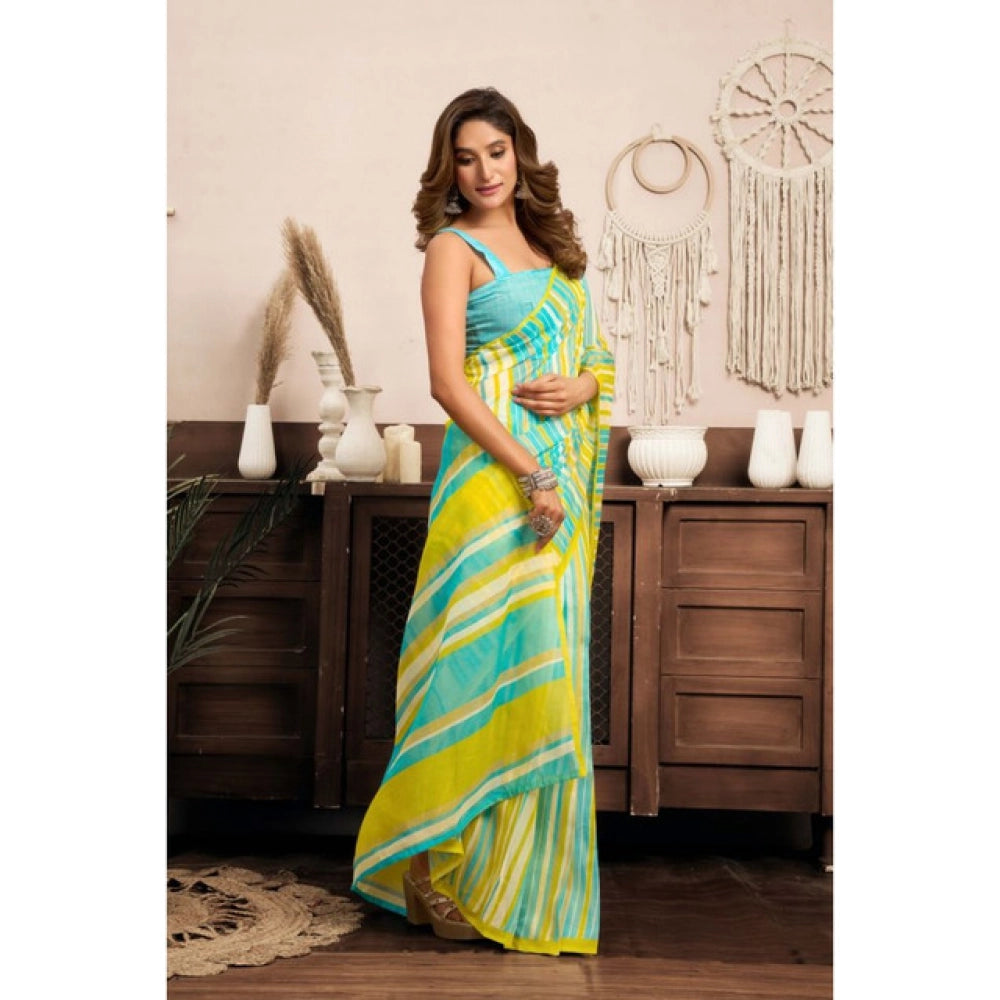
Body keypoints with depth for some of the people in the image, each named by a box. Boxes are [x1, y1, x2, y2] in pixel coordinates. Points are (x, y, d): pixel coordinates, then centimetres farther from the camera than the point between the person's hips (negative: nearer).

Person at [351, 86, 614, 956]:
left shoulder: (549, 242, 19)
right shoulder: (454, 248, -1)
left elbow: (598, 357, 21)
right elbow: (448, 380, -11)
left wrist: (582, 384, -3)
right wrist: (532, 474, -17)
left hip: (561, 474, 7)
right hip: (495, 470, -6)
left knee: (549, 666, 9)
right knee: (498, 661, -8)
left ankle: (531, 872, 22)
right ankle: (446, 865, 7)